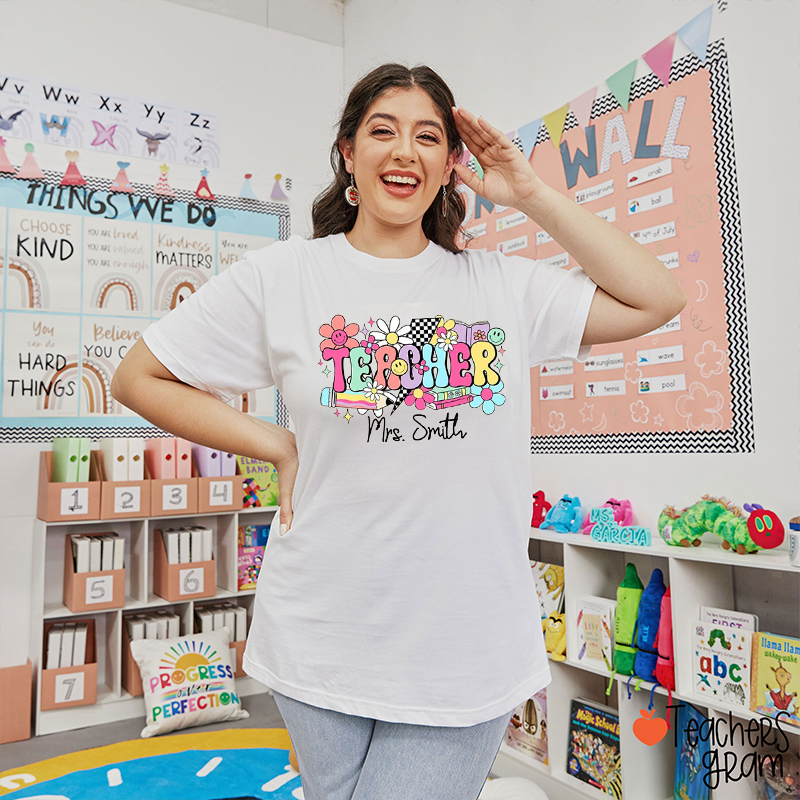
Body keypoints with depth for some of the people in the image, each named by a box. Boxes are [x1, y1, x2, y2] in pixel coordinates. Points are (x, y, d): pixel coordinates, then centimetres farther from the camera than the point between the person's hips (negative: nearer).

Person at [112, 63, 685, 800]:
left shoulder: (502, 285, 3)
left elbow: (657, 299, 1)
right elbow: (139, 379, 3)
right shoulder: (282, 275, -2)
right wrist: (278, 447, -6)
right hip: (321, 646, 0)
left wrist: (531, 195, -1)